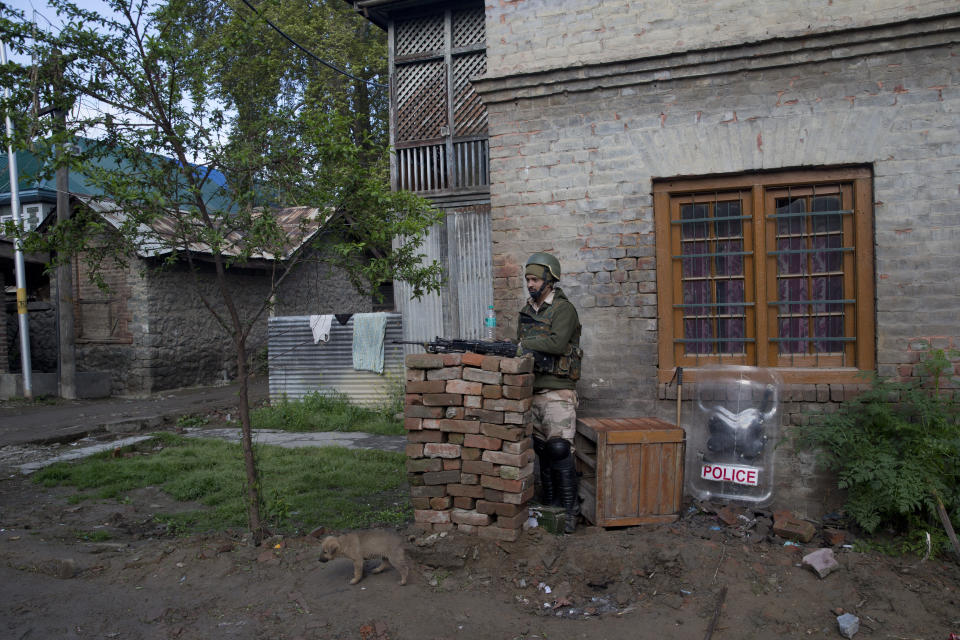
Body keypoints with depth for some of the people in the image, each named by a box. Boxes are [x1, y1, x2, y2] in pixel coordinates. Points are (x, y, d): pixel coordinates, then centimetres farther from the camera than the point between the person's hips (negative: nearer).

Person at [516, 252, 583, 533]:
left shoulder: (564, 309, -8)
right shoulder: (527, 311, 16)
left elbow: (557, 343, -23)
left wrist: (524, 344, -17)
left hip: (558, 390, -7)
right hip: (533, 389, 7)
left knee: (559, 449, -12)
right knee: (541, 449, 12)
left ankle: (570, 509, -2)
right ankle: (548, 504, 22)